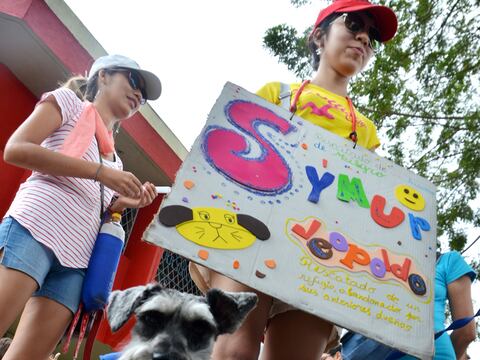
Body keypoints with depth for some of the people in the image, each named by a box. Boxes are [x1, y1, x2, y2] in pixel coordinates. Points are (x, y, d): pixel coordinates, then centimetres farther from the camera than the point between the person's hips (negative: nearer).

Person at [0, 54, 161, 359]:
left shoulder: (114, 159, 29)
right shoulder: (68, 102, 11)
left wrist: (124, 203, 7)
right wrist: (100, 172, -10)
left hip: (76, 259, 7)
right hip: (33, 230, -6)